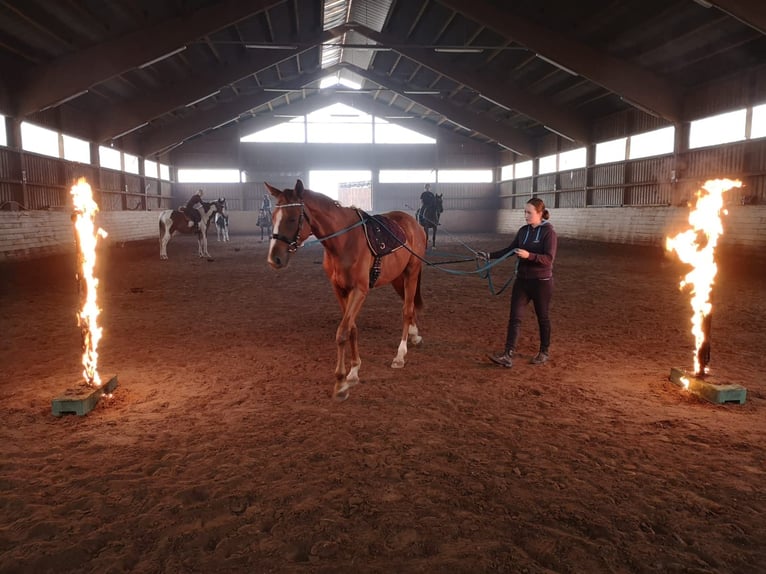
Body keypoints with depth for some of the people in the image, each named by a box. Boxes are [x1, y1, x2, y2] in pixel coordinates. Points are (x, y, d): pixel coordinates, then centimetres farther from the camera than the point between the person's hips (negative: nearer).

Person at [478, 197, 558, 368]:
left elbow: (549, 259, -20)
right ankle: (508, 355, -3)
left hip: (541, 282, -6)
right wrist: (489, 255, 1)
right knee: (515, 317, -2)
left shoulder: (549, 232, -12)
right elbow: (510, 249, 11)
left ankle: (544, 352, 27)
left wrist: (529, 255, -33)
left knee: (542, 317, 10)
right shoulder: (523, 230, 6)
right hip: (522, 280, 6)